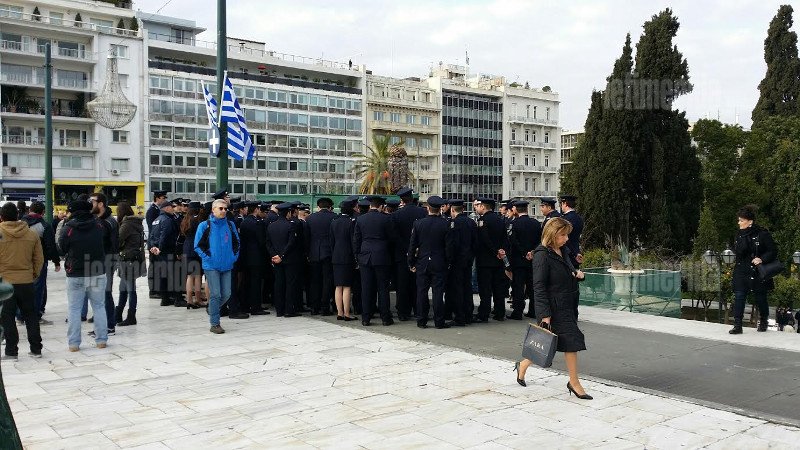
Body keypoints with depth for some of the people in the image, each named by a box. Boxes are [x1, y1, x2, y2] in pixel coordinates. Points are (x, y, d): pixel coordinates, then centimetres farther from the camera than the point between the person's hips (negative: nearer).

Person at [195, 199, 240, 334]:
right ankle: (215, 324, 5)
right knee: (215, 294, -4)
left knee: (226, 294, 4)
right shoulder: (205, 225, -2)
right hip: (212, 266, -4)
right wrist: (207, 257, -7)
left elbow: (236, 243, 19)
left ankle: (213, 310, 32)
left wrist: (234, 256, 7)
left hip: (226, 266, 4)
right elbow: (198, 245, -1)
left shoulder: (230, 225, 9)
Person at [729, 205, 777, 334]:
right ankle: (737, 326, -3)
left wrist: (762, 259, -22)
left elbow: (773, 252, -8)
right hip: (741, 272, 4)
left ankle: (763, 322, 33)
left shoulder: (763, 234, -11)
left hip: (757, 273, -4)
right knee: (738, 297, -5)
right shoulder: (740, 234, 7)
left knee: (760, 298, 11)